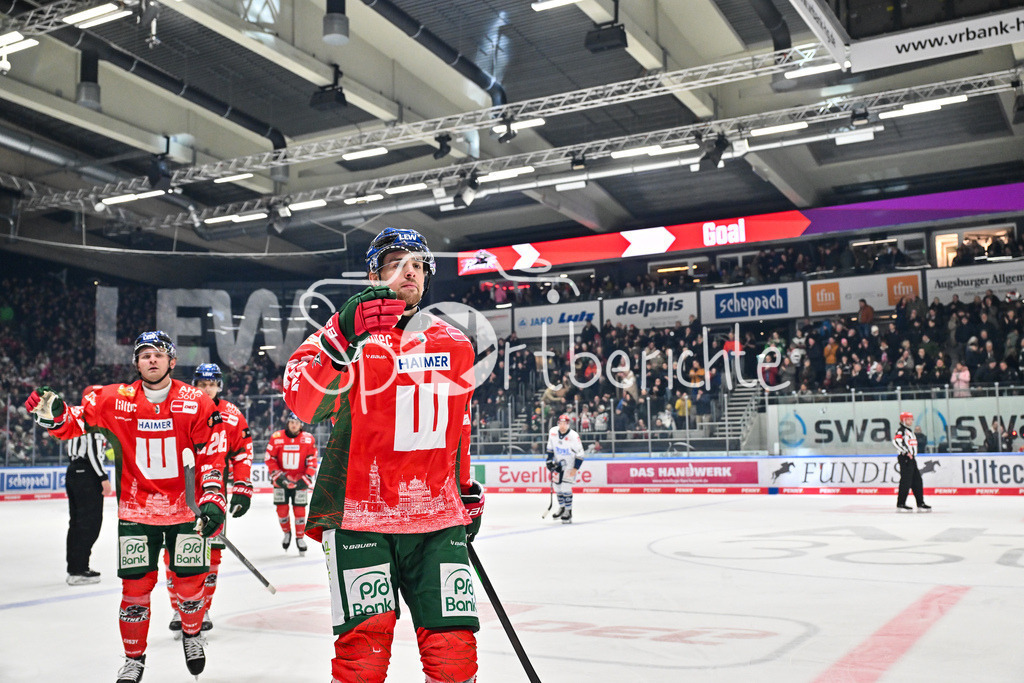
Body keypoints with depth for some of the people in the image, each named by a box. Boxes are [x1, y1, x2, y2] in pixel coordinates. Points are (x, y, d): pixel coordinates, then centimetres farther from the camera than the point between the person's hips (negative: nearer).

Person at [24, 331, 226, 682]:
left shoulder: (196, 402, -6)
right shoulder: (116, 400, -3)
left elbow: (211, 454, -4)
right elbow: (75, 422, -2)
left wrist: (212, 498, -10)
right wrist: (53, 412, -24)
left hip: (185, 508, 0)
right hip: (136, 509, 1)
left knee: (190, 580, 6)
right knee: (136, 584, 1)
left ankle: (192, 634, 35)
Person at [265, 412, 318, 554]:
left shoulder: (308, 439, -7)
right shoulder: (276, 437, -8)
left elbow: (312, 461, -2)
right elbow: (270, 459, -2)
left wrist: (306, 479, -11)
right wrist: (277, 475, -12)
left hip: (299, 481, 0)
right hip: (281, 480, 1)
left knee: (299, 510, -2)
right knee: (282, 510, 1)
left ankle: (300, 538, 16)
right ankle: (287, 533, 28)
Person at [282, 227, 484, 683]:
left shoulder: (454, 345, 12)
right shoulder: (345, 333, -1)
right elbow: (302, 401, -18)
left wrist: (467, 490, 24)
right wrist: (345, 337, -28)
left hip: (437, 519, 3)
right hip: (358, 516, -3)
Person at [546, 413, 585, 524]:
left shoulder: (573, 436, -23)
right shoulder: (553, 432, -9)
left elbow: (580, 454, -16)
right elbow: (550, 447, 8)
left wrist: (575, 469, -18)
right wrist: (549, 460, 1)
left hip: (570, 464, -5)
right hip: (558, 463, 5)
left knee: (566, 488, -13)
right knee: (557, 486, 10)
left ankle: (568, 512, -3)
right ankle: (562, 507, 31)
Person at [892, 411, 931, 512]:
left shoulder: (910, 431, 24)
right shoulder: (901, 430, -8)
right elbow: (896, 441, -25)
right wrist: (906, 452, -27)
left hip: (911, 459, 10)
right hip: (904, 458, -10)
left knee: (917, 481, 8)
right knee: (905, 481, -12)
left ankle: (920, 503, 13)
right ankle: (900, 504, -10)